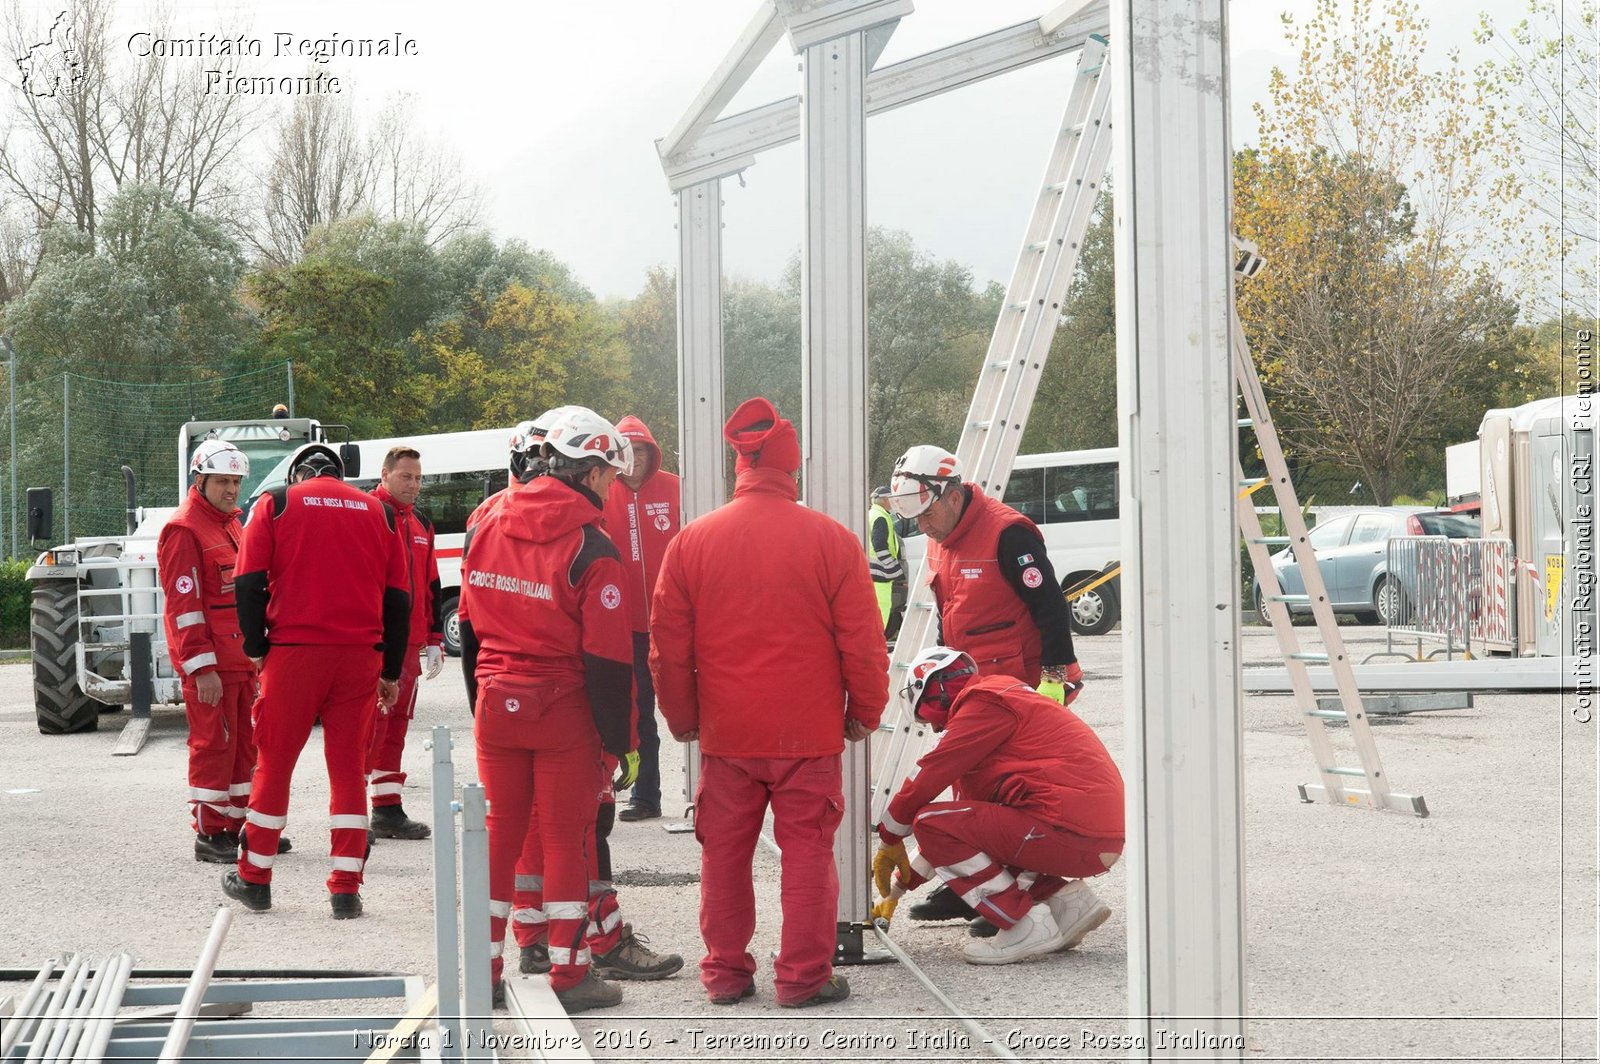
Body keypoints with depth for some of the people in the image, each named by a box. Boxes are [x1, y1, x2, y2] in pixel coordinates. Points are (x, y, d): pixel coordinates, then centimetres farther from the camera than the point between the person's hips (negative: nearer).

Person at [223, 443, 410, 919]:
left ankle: (254, 879, 19)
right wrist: (390, 672, 15)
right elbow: (397, 598, 10)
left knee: (274, 763, 9)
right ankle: (346, 890, 6)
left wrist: (256, 648, 7)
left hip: (293, 652, -2)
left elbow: (249, 583, -3)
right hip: (359, 657, 2)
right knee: (349, 768, 8)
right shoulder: (378, 512, 12)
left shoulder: (276, 504, 4)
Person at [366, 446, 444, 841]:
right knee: (370, 724, -8)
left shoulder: (421, 525, 18)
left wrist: (434, 639, 19)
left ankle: (388, 809, 17)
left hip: (409, 642, 8)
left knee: (396, 724, 11)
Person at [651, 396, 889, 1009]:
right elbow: (862, 641, -4)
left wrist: (681, 717, 16)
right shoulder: (831, 540, -7)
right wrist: (864, 711, 9)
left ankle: (725, 974, 18)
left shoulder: (692, 540, -2)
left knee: (724, 854, 12)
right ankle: (803, 976, 7)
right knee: (807, 850, 5)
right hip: (809, 732, -2)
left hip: (726, 732, 2)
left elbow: (668, 643, 3)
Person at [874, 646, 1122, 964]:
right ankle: (1070, 901, 12)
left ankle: (1027, 926, -10)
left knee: (931, 823, -8)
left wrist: (890, 839, 10)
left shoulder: (982, 703, -5)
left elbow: (929, 775, -7)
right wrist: (904, 882, 31)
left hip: (1072, 836, -10)